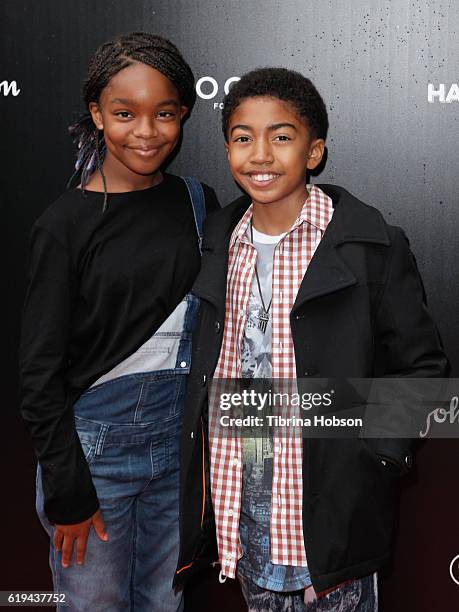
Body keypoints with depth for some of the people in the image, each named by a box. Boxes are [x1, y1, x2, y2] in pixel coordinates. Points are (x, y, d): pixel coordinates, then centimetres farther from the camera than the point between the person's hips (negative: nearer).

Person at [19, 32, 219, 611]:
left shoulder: (198, 203, 3)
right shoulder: (65, 222, -9)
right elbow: (40, 372, -8)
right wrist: (68, 492, -10)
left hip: (181, 435, 4)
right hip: (93, 443, -3)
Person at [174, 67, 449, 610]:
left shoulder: (372, 245, -10)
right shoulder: (222, 242, 5)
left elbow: (421, 365, -5)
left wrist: (376, 455, -14)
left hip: (330, 502, -4)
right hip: (239, 494, 5)